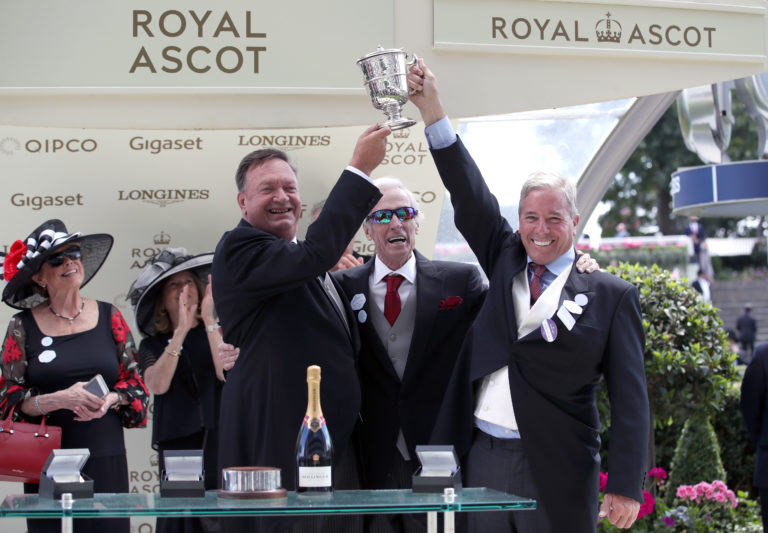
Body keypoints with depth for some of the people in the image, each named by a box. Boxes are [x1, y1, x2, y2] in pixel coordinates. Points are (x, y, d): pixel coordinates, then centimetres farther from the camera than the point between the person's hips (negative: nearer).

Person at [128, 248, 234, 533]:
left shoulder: (219, 332, 10)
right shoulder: (152, 346, 12)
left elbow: (227, 374, -7)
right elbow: (158, 385, -8)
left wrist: (209, 321, -10)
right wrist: (181, 331, -13)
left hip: (218, 444, 0)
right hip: (178, 443, 0)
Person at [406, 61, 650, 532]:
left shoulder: (611, 295, -1)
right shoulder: (505, 263, 12)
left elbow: (629, 399, -4)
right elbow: (470, 197, 3)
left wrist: (625, 486, -12)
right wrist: (433, 112, -7)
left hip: (557, 472, -4)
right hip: (484, 458, 4)